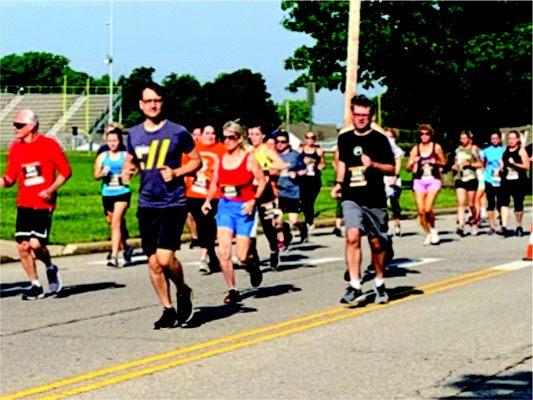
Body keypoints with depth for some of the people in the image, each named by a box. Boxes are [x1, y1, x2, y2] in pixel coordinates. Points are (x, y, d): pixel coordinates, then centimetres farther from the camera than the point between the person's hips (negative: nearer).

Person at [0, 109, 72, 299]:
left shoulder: (49, 144, -5)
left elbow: (65, 170, -2)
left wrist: (51, 189, -14)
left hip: (44, 204, -5)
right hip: (24, 204, 5)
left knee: (36, 244, -15)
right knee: (22, 246, -1)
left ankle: (51, 268, 16)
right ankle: (36, 286, 13)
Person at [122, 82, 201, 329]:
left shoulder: (178, 132, -4)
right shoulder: (134, 134, 8)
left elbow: (196, 161, 5)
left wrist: (176, 173, -11)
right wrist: (127, 171, 0)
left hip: (173, 204, -4)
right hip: (147, 205, 4)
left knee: (165, 258, -16)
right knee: (153, 262, 5)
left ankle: (183, 290, 14)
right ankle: (168, 310, 18)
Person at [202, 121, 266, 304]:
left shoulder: (249, 159, -6)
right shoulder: (221, 159, 6)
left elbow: (262, 181, -5)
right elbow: (215, 182, 16)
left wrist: (253, 200, -16)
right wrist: (208, 200, 2)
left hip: (244, 208, -4)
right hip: (225, 207, 4)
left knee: (242, 256, -6)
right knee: (223, 251, -11)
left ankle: (253, 265, 32)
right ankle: (232, 290, -1)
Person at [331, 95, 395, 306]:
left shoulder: (379, 139, -1)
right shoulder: (345, 139, 9)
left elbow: (392, 169, 0)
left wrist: (373, 164, -18)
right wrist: (339, 183, 14)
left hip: (375, 199, -1)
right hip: (351, 198, 1)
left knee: (377, 243, 8)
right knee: (352, 237, -18)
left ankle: (379, 283, 30)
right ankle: (355, 287, -19)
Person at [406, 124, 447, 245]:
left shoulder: (436, 147, 2)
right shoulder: (415, 149, 6)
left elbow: (444, 162, 11)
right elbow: (408, 168, 6)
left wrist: (436, 162, -9)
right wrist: (413, 162, -14)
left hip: (433, 180, -2)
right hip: (419, 181, 2)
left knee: (428, 209, -18)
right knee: (421, 211, -3)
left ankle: (433, 230, 8)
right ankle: (428, 235, 14)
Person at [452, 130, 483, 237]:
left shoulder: (473, 149, -1)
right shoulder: (458, 149, 13)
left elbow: (480, 164, -3)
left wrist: (469, 164, -15)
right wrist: (455, 166, 6)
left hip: (471, 179, -3)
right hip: (460, 179, 3)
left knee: (471, 204, 6)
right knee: (460, 203, -12)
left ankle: (474, 222, 28)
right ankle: (461, 226, -21)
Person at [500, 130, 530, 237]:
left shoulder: (521, 150, -1)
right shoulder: (505, 150, 13)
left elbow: (527, 166, -8)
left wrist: (515, 164, -18)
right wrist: (501, 169, 6)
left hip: (519, 182, -3)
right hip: (506, 181, 3)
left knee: (518, 204, 5)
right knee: (504, 201, -15)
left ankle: (519, 227, 22)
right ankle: (504, 226, -23)